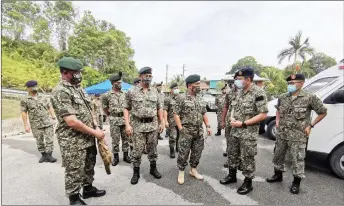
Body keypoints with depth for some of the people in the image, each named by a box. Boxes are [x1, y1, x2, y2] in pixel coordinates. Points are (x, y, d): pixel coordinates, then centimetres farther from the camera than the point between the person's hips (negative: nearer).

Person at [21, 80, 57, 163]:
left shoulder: (44, 98, 8)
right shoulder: (25, 100, 1)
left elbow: (50, 107, 10)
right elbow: (24, 113, 0)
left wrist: (53, 115, -2)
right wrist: (26, 125, -3)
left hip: (48, 123, 1)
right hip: (36, 125, -1)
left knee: (49, 140, -1)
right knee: (39, 141, 10)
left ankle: (49, 155, 7)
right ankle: (44, 155, 25)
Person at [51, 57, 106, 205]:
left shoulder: (78, 88, 10)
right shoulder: (61, 92, -19)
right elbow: (71, 121, -25)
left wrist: (97, 127, 2)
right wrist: (94, 132, -17)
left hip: (88, 138, 9)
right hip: (73, 142, -8)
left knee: (89, 167, 22)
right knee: (74, 172, 9)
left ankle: (88, 189, 41)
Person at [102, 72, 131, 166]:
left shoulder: (124, 94, 5)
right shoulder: (107, 95, -5)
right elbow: (104, 108, 6)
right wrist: (110, 116, 7)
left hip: (125, 118, 3)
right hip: (114, 120, -3)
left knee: (125, 138, 10)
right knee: (115, 139, 6)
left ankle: (126, 155, 23)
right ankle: (115, 157, 21)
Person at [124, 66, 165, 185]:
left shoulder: (155, 91, 5)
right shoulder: (132, 92, -4)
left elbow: (159, 108, 10)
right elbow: (126, 108, -2)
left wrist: (162, 122, 5)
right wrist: (127, 124, -10)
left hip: (153, 125, 3)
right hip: (138, 125, -3)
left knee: (152, 148, 14)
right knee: (137, 150, 7)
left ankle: (153, 168, 33)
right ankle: (136, 172, 25)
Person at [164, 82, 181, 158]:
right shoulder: (168, 99, -3)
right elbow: (165, 111, -7)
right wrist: (166, 121, -14)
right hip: (172, 122, -4)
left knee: (180, 136, 15)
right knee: (172, 137, -1)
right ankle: (172, 151, 15)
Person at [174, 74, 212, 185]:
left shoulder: (200, 98, 9)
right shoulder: (182, 98, -9)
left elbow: (204, 114, 14)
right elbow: (176, 114, -9)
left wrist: (208, 126, 7)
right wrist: (180, 128, -14)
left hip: (199, 131, 6)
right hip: (186, 131, -6)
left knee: (197, 152, 14)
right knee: (183, 153, 4)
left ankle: (193, 170, 33)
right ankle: (181, 172, 23)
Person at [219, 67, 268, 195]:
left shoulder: (258, 93, -15)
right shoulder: (239, 92, 7)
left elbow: (263, 115, -18)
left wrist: (243, 123, -20)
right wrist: (232, 118, -3)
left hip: (248, 133, -7)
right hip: (235, 130, 7)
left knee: (247, 158, 7)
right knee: (232, 153, 18)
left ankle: (248, 183, 27)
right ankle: (232, 176, 38)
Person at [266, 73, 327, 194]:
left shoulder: (310, 98, -9)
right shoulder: (283, 97, 4)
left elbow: (323, 112, 0)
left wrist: (310, 125, -4)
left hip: (298, 136, -5)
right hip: (281, 134, 5)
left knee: (297, 160, 6)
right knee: (278, 155, 16)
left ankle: (296, 183, 26)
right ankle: (278, 175, 36)